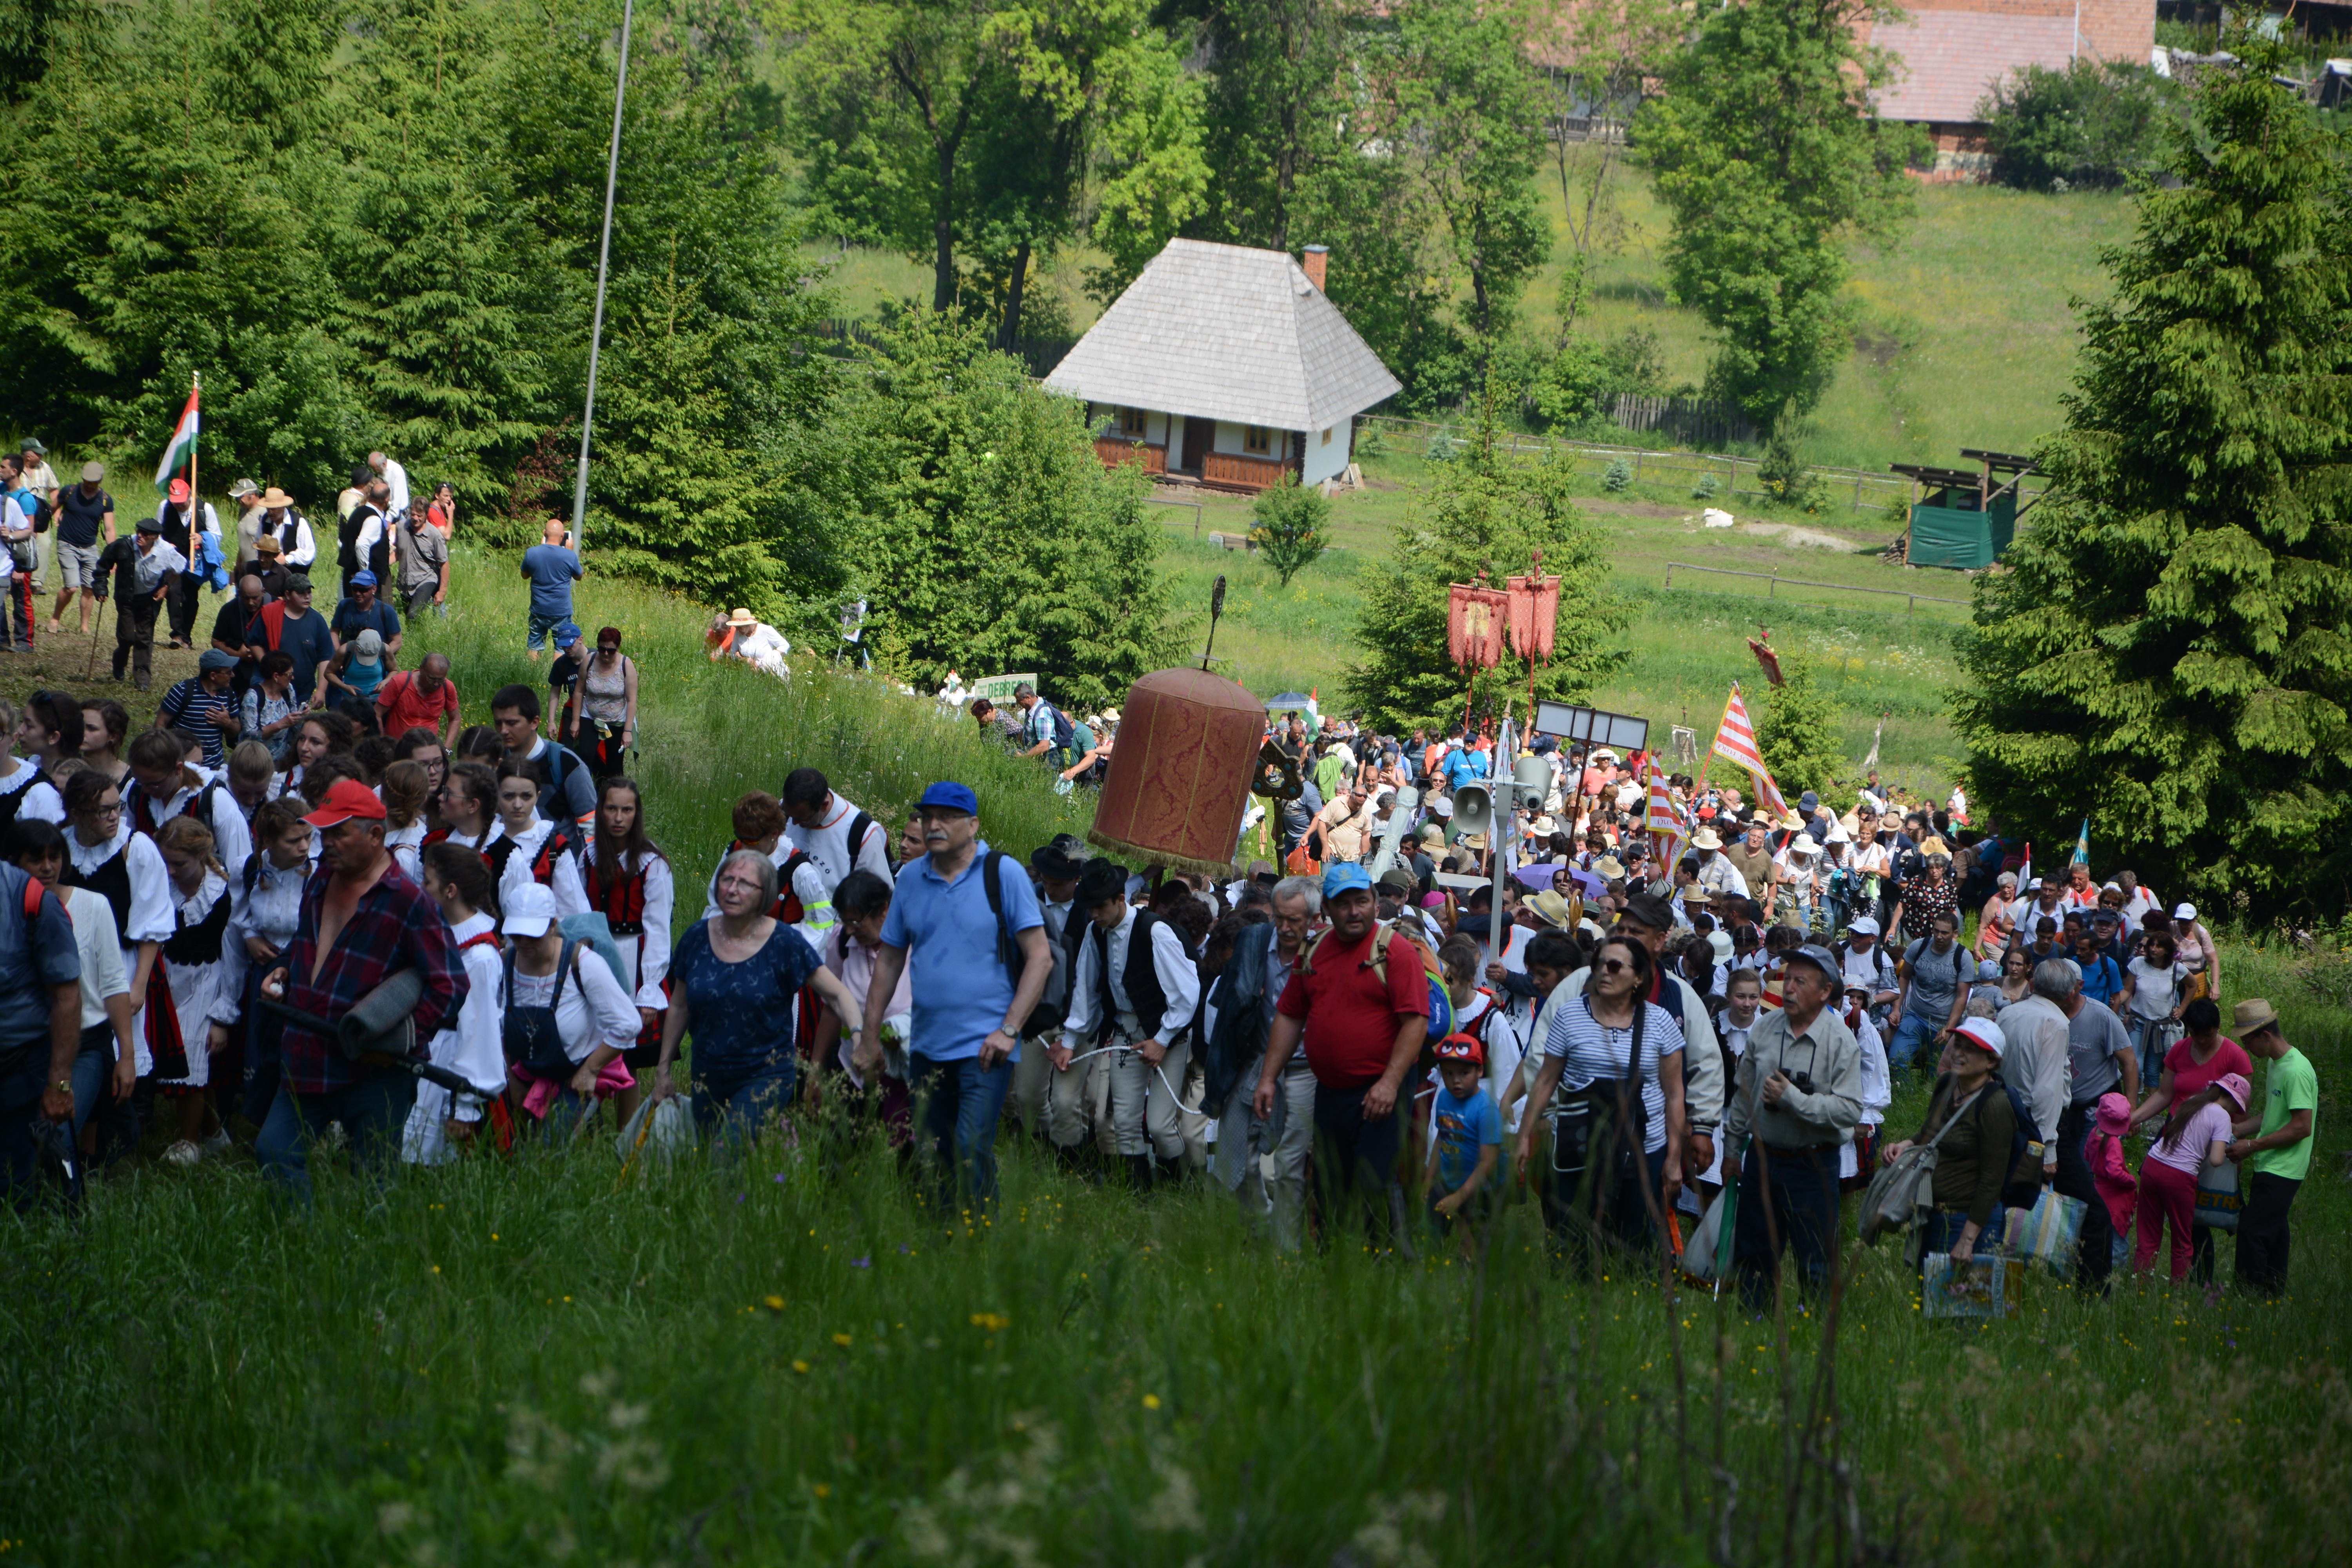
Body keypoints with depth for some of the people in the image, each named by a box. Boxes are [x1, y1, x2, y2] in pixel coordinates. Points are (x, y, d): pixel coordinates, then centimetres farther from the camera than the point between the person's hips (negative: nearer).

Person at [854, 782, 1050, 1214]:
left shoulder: (1003, 874, -4)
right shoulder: (911, 878, 9)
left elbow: (1040, 957, -6)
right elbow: (890, 959, 15)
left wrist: (1009, 1030, -13)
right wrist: (870, 1035, 12)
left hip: (983, 1047, -5)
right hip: (926, 1047, 5)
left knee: (972, 1153, -14)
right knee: (930, 1157, 9)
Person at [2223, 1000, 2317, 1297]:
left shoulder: (2296, 1071, -20)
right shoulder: (2275, 1064, 12)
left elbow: (2302, 1127, -23)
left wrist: (2252, 1146, -19)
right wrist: (2241, 1128, 10)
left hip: (2282, 1171, -10)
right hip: (2270, 1168, 10)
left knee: (2252, 1233, -12)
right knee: (2273, 1234, 15)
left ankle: (2251, 1298, -8)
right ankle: (2274, 1297, 22)